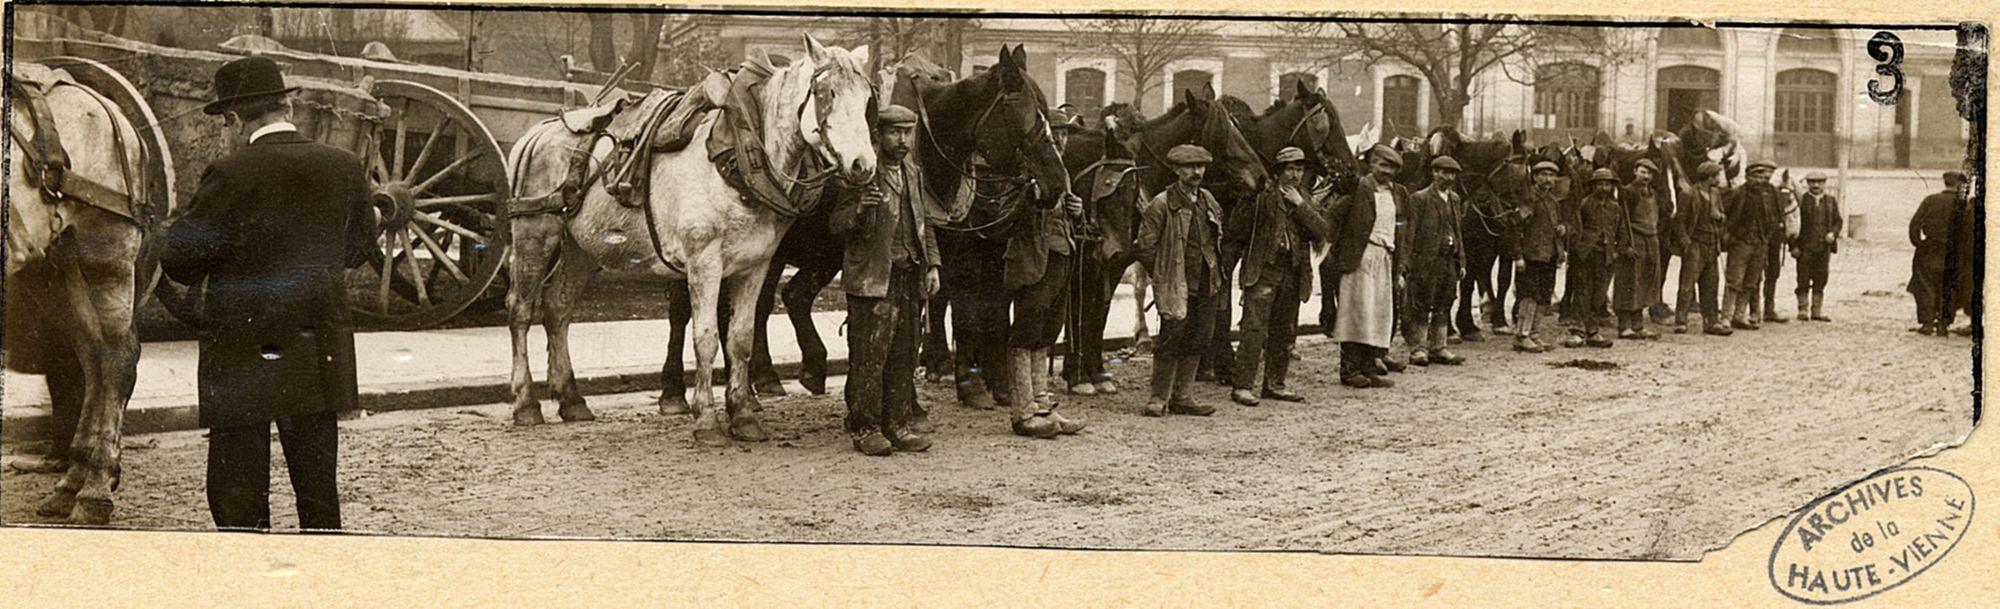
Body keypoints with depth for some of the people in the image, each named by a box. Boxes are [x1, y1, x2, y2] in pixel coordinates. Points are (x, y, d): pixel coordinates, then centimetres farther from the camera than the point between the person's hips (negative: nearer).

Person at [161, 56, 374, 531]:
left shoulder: (230, 175, -15)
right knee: (318, 492, 14)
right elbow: (359, 248, 13)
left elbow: (180, 261, -12)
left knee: (238, 501, 4)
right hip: (321, 359, 5)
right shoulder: (344, 168, 0)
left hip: (243, 359, -5)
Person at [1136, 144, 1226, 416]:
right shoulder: (1162, 204, -10)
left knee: (1198, 340, 7)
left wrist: (1215, 271, 16)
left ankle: (1183, 397, 15)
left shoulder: (1209, 202, 11)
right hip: (1176, 286, -6)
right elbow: (1144, 246, -7)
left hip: (1206, 284, 6)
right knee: (1171, 339, -8)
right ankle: (1159, 398, 2)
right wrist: (1163, 276, -3)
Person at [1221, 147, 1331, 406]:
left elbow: (1321, 232, -2)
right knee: (1255, 329, -11)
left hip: (1293, 275, 6)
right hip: (1262, 272, -6)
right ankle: (1242, 385, -11)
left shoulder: (1307, 200, 12)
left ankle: (1274, 384, 20)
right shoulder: (1262, 196, -4)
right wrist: (1225, 268, -3)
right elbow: (1235, 233, -1)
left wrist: (1301, 206, -10)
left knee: (1284, 333, 10)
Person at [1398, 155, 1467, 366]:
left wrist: (1461, 261, 13)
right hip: (1426, 260, -6)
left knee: (1443, 307, 9)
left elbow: (1457, 231, 18)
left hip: (1449, 260, 6)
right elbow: (1411, 232, -8)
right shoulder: (1420, 198, -4)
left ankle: (1438, 348, 16)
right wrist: (1409, 262, -14)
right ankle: (1418, 349, 4)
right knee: (1421, 307, -1)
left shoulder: (1454, 198, 15)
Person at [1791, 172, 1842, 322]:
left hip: (1824, 247, 3)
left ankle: (1817, 311, 12)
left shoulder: (1831, 201, 12)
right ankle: (1803, 310, 6)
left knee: (1821, 280, 6)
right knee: (1803, 280, -1)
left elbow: (1837, 221, 14)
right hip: (1805, 247, -3)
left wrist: (1833, 233, -7)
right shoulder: (1800, 201, -2)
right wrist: (1794, 246, -10)